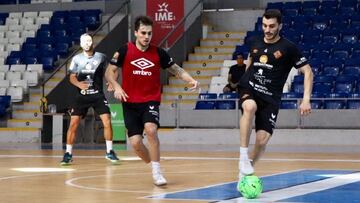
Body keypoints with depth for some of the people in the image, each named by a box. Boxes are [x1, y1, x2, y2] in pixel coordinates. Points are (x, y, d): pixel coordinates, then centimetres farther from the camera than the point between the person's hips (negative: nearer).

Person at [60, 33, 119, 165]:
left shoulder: (101, 57, 0)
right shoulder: (77, 59, 2)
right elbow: (72, 77, 4)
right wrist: (78, 84, -17)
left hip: (98, 95, 0)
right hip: (82, 95, 0)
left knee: (107, 121, -10)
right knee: (73, 123, -6)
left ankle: (109, 152, 4)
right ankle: (68, 153, 4)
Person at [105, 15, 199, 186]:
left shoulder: (158, 53, -2)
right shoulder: (125, 50, -5)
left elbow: (176, 69, 10)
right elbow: (109, 72, 2)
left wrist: (191, 80, -7)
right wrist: (116, 87, -17)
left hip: (151, 101, -1)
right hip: (130, 102, 1)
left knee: (150, 129, -28)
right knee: (135, 142, -6)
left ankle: (157, 171, -18)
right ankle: (154, 166, 23)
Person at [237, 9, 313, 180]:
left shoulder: (288, 48, -4)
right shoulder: (255, 43, 7)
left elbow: (307, 72, -4)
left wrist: (306, 100, -13)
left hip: (270, 97, -1)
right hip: (249, 89, 1)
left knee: (263, 139, -10)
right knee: (250, 106, -35)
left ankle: (244, 172, 16)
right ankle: (243, 156, -31)